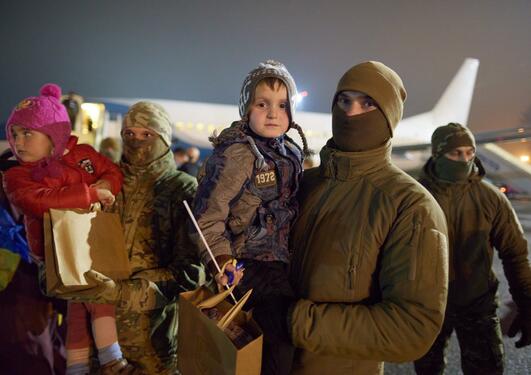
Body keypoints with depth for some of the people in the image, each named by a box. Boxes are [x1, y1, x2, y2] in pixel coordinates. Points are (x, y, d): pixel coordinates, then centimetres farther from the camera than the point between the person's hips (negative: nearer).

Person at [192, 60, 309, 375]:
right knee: (282, 337, -6)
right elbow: (208, 212, -17)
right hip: (251, 264, -7)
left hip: (284, 260, 8)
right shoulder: (237, 154, -15)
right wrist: (221, 259, -25)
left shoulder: (292, 152, 9)